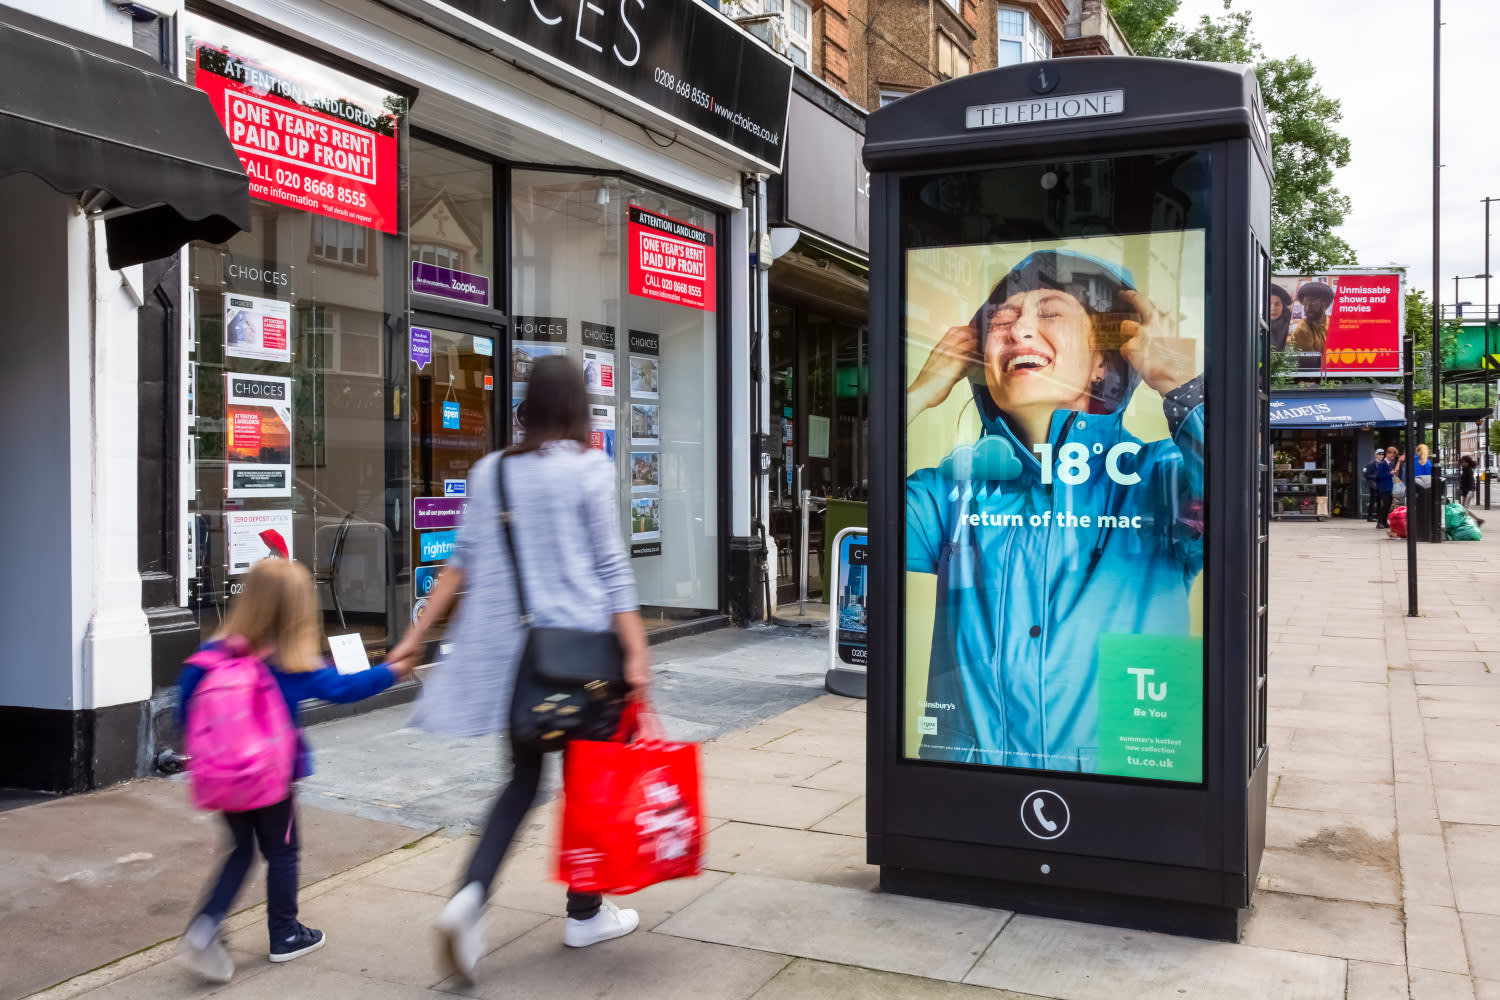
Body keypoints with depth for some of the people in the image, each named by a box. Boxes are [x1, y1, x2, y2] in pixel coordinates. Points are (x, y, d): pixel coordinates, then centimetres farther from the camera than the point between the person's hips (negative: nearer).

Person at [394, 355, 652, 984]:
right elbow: (611, 566, -9)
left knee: (523, 779, 13)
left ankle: (470, 896, -7)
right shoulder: (589, 468, -5)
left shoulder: (490, 471, 8)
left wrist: (418, 635, 13)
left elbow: (462, 560, 8)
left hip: (508, 648, 4)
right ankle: (585, 914, 23)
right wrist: (636, 653, -11)